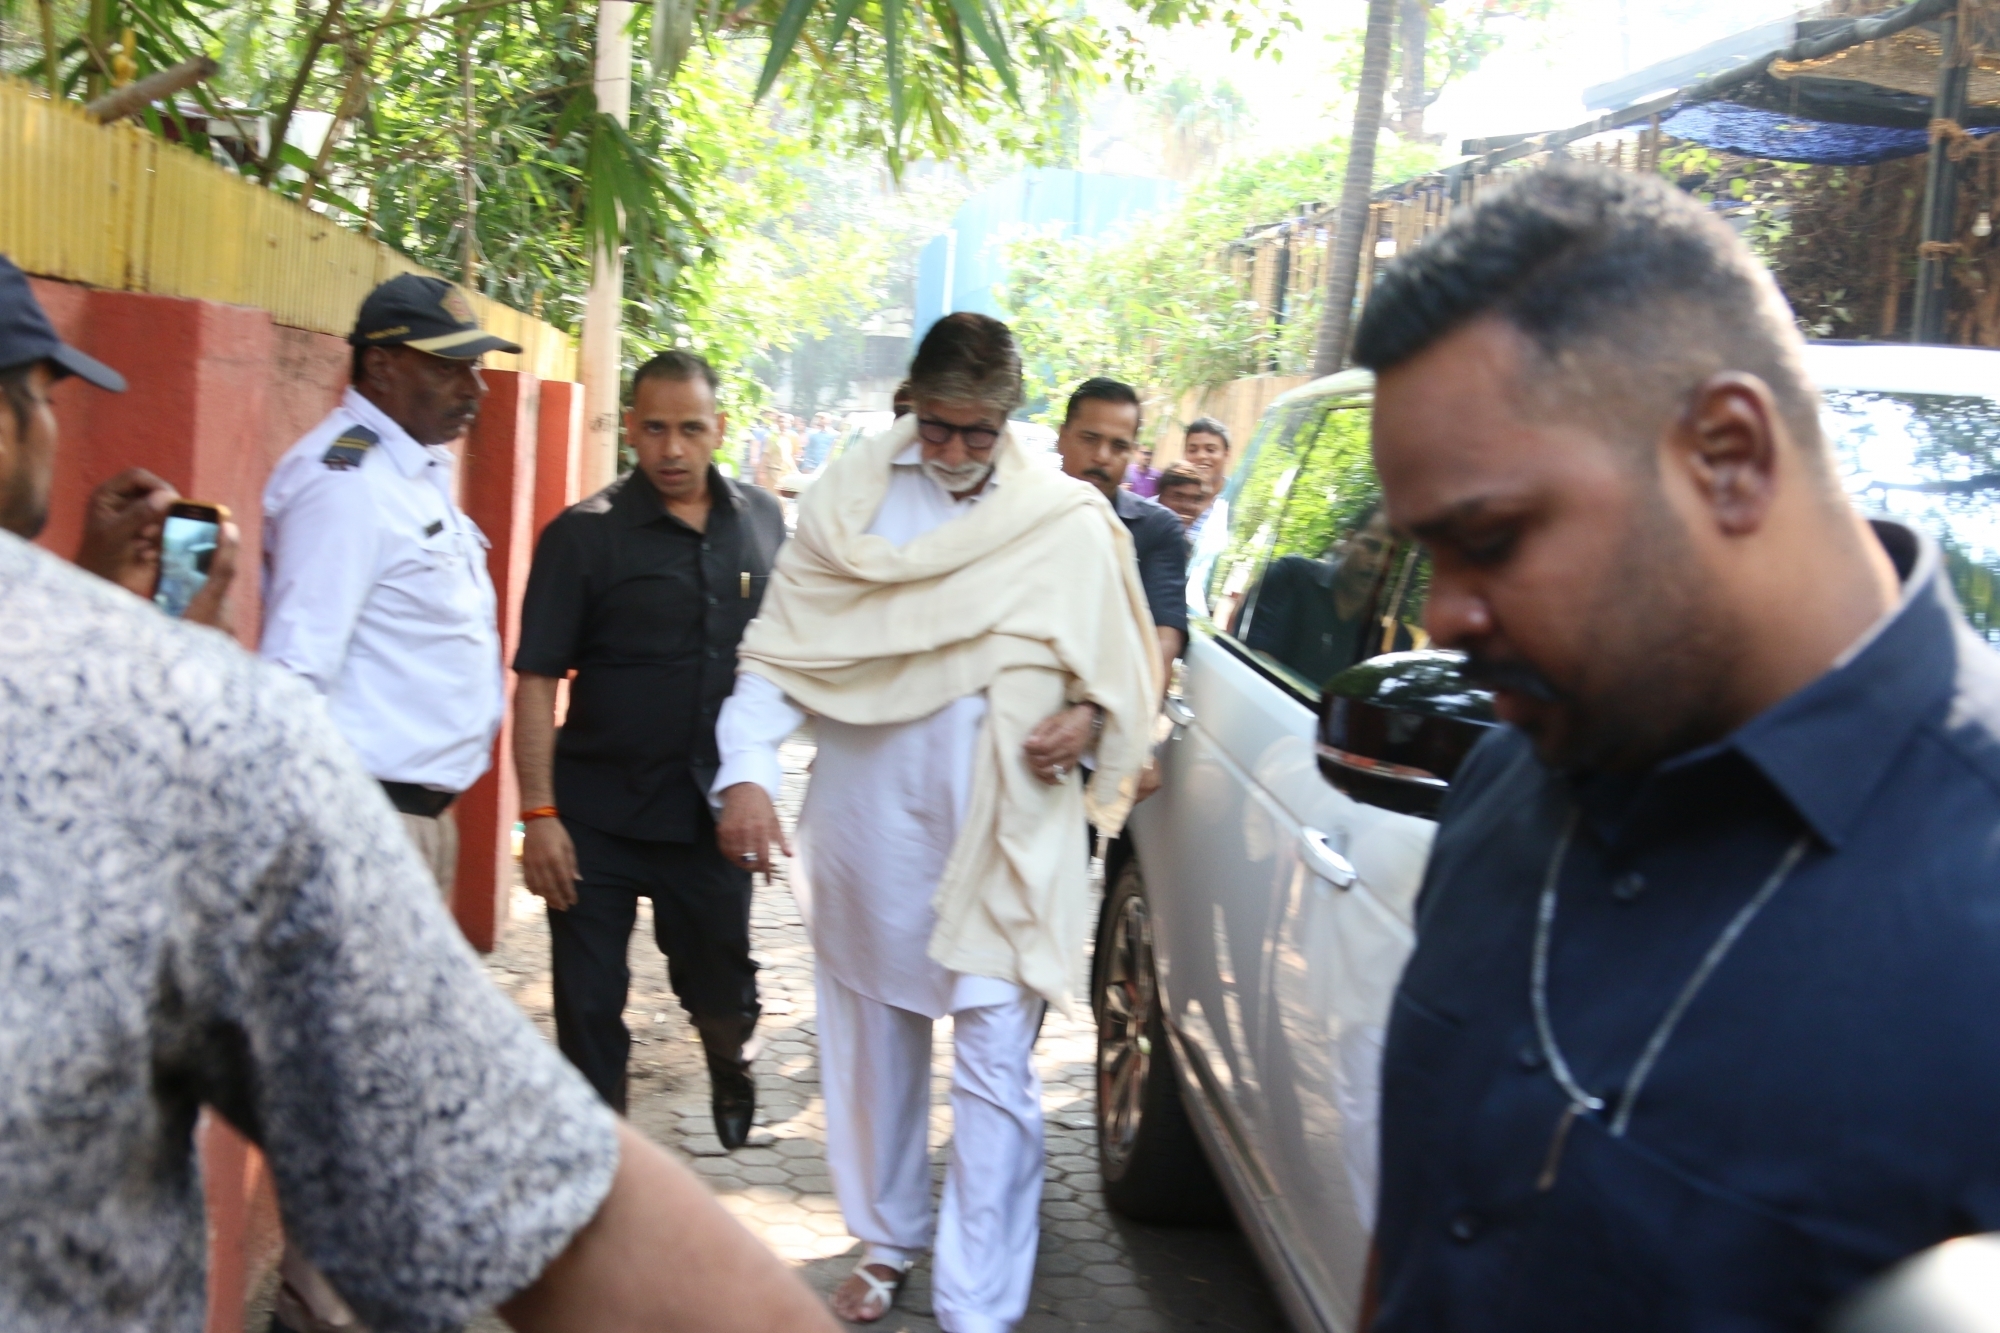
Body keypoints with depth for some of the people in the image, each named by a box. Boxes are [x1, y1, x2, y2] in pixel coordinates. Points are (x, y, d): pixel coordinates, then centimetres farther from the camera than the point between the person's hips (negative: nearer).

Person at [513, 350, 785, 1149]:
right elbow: (537, 681, -9)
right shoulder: (584, 535, -8)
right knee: (589, 1007, 3)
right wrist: (539, 814, -15)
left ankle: (730, 1060, 49)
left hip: (713, 809, 3)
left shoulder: (762, 522, 4)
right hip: (598, 814, -3)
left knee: (721, 985, 16)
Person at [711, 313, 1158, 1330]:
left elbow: (1122, 673, 10)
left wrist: (1089, 718, -12)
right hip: (866, 830, 2)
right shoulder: (850, 498, 2)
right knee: (875, 1044, 16)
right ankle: (887, 1238, 36)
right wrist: (748, 772, -14)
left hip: (1004, 838, -2)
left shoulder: (1067, 524, 1)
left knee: (993, 1070, -6)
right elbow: (777, 655, 0)